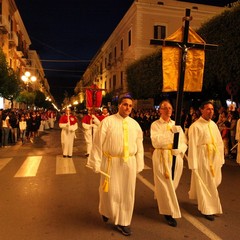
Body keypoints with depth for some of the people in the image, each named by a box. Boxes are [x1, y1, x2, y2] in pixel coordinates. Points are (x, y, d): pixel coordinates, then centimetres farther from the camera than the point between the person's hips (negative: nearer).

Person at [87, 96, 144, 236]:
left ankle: (123, 222, 32)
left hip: (129, 163, 4)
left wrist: (139, 165, 7)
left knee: (127, 194, 12)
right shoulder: (107, 121, -7)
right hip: (111, 162, -3)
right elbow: (98, 143, -7)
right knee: (110, 192, 9)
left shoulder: (135, 124, 6)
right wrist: (97, 163, -8)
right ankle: (106, 211, 43)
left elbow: (139, 146, 9)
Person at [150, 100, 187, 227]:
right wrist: (170, 132, -24)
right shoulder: (155, 125, -3)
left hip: (176, 157, 5)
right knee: (165, 185, -1)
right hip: (161, 158, -4)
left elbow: (184, 143, 5)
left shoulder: (176, 125, 9)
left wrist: (179, 149, -16)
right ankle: (170, 213, 14)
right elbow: (155, 142, -17)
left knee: (173, 184, 16)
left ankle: (161, 199, 44)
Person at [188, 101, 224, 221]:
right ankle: (207, 209, 22)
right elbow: (192, 146, -14)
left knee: (215, 182, 17)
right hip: (202, 158, -7)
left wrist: (221, 159, 6)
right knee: (205, 184, 4)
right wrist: (193, 165, -14)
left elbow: (219, 142, 10)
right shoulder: (195, 126, -13)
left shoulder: (213, 124, 7)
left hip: (215, 158, 7)